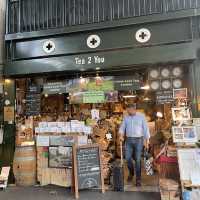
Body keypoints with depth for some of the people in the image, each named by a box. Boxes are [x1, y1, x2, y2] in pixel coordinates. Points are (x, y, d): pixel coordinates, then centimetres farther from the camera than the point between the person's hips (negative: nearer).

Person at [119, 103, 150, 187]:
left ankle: (138, 178, 12)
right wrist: (121, 135, -14)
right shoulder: (126, 117, 7)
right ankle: (131, 173, 31)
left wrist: (147, 141, -5)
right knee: (128, 158, 4)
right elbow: (122, 127, 6)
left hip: (139, 140, -3)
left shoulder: (141, 116, -2)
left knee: (138, 159, 0)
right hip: (128, 140, 3)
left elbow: (146, 129, -2)